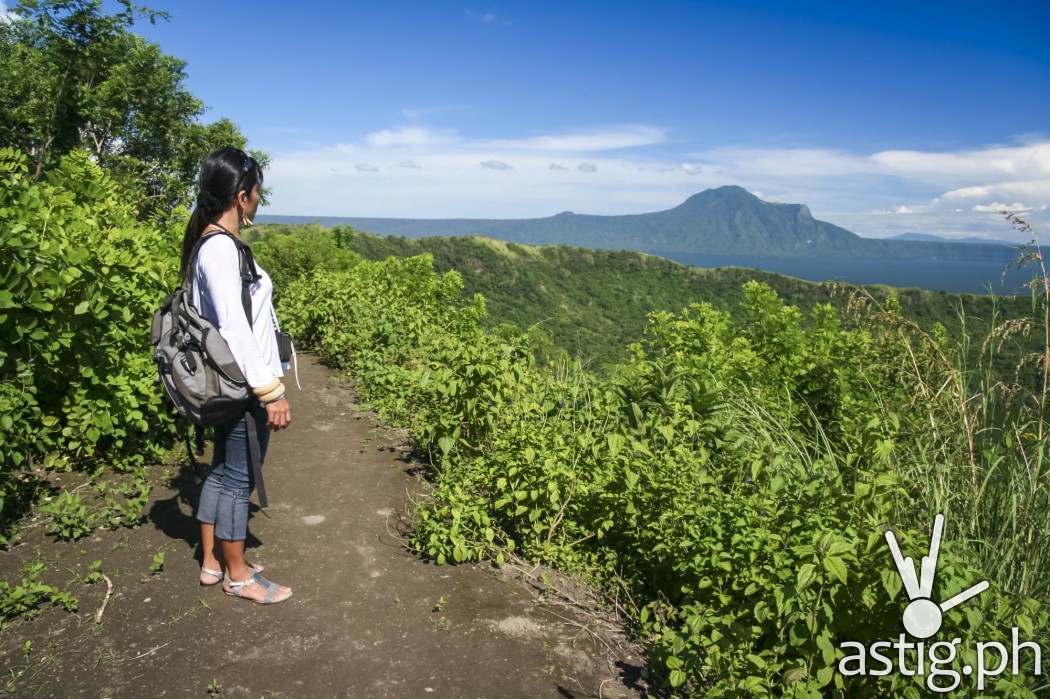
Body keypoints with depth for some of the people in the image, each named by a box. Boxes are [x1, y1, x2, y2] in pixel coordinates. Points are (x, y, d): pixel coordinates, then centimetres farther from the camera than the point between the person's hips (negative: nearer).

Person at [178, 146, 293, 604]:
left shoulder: (212, 242, 8)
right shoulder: (220, 248, -21)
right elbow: (235, 329, -24)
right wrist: (272, 391, -21)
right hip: (243, 386, -10)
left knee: (223, 470, 19)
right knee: (239, 477, 5)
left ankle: (212, 561, 34)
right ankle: (237, 575, 22)